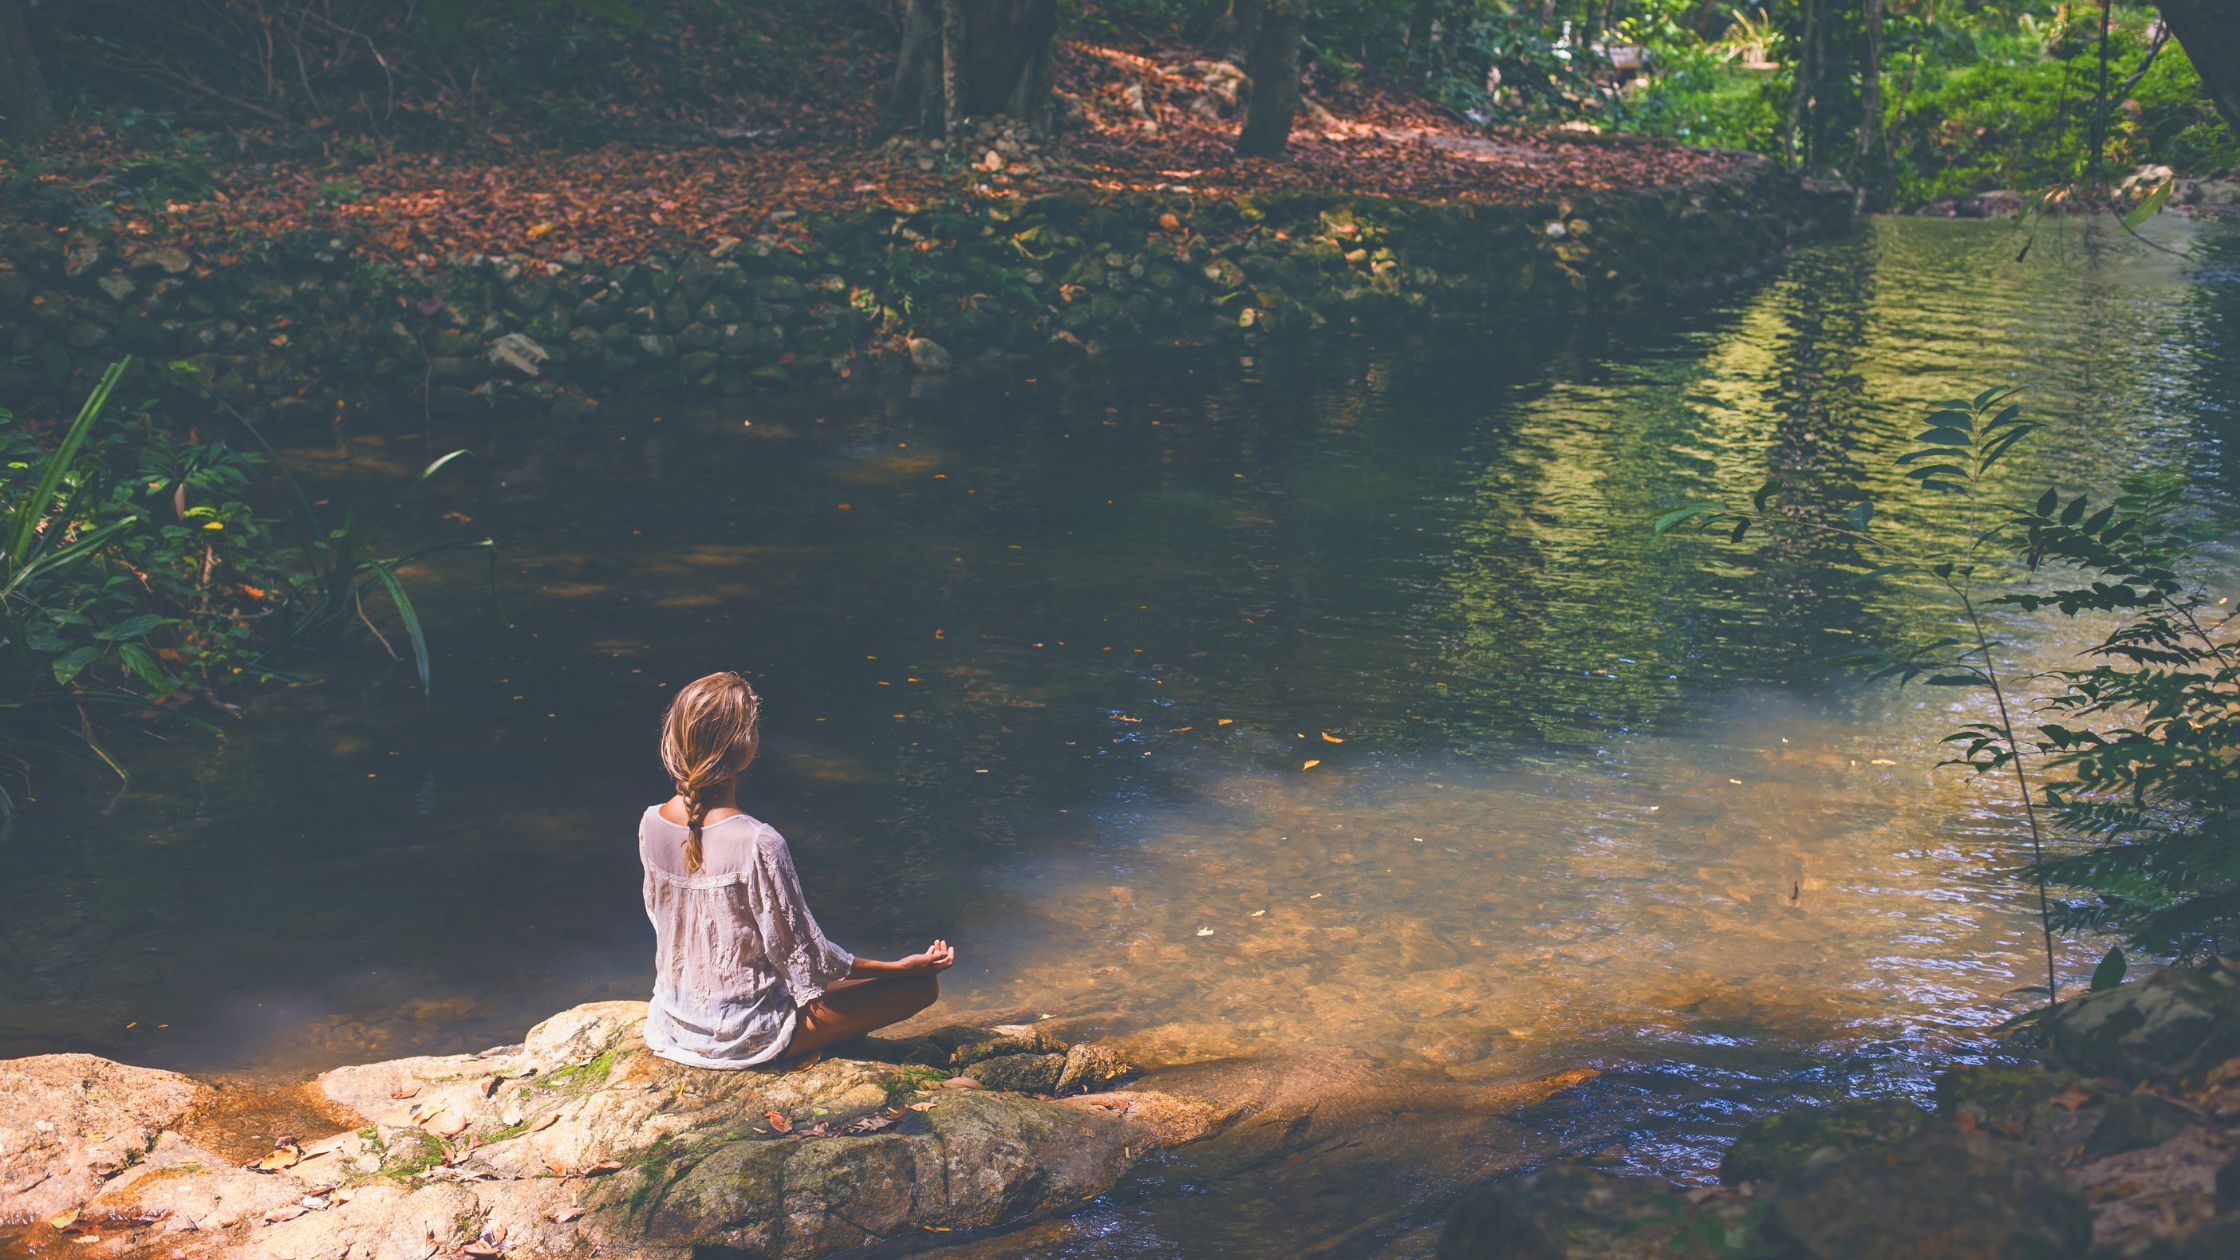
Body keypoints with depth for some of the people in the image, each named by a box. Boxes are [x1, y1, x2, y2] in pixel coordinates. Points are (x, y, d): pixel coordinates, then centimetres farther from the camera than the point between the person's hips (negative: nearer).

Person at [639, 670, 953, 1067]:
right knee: (922, 985, 0)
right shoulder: (757, 843, -29)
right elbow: (801, 953, -20)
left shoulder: (650, 823, -9)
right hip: (742, 1037, -8)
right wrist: (900, 967, -9)